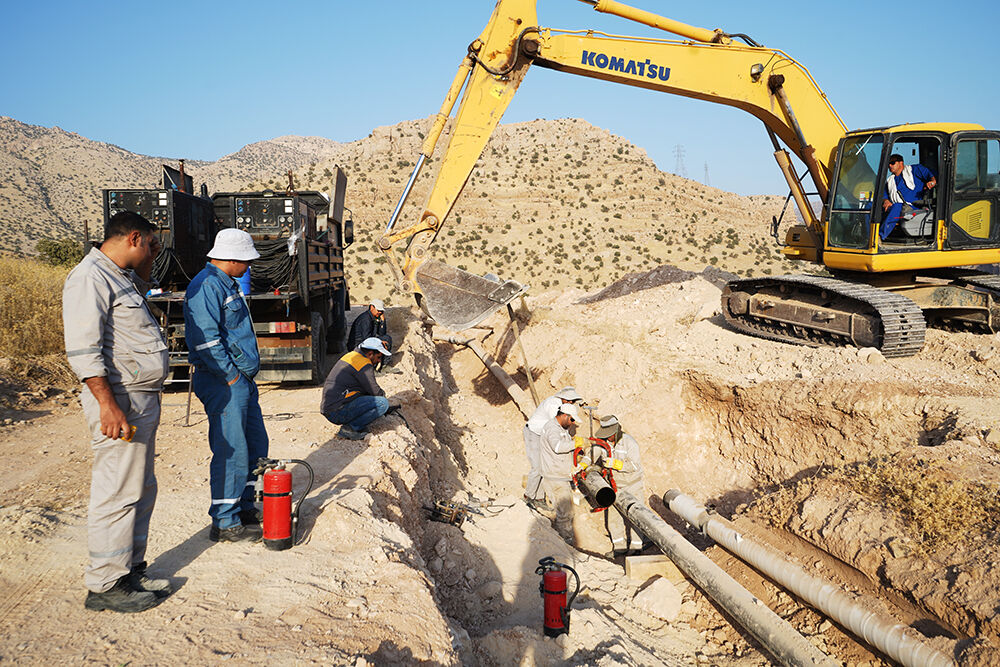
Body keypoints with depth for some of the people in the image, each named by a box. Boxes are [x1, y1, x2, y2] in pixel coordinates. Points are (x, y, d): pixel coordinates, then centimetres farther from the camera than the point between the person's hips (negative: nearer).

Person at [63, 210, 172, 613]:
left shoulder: (121, 278, 20)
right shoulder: (89, 278, -12)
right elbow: (82, 349, -21)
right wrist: (108, 405, -25)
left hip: (143, 400, 11)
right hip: (119, 401, -11)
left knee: (141, 491, 15)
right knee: (118, 494, -5)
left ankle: (131, 572, 26)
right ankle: (105, 586, 6)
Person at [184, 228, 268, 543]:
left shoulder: (227, 283, 17)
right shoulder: (207, 286, -16)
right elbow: (206, 340, -23)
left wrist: (245, 375, 17)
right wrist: (232, 376, -18)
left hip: (241, 379, 11)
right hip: (223, 383, -11)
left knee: (255, 444, 16)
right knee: (231, 451, -6)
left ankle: (244, 507, 29)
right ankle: (225, 523, 4)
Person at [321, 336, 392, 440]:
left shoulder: (351, 355, 18)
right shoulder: (363, 363, -12)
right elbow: (375, 391, -5)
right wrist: (383, 394, 15)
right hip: (338, 412, -10)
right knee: (383, 403, -13)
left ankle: (350, 425, 8)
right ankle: (350, 428, -12)